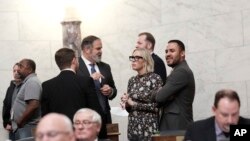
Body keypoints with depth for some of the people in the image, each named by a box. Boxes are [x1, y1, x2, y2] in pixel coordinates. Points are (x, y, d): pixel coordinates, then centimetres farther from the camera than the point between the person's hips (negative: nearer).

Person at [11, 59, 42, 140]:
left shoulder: (32, 82, -11)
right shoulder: (27, 82, 19)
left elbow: (33, 105, -23)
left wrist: (19, 122, -15)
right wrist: (19, 123, 13)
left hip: (27, 128, -10)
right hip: (22, 128, 10)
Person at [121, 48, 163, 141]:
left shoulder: (155, 78, -6)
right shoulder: (132, 80, 11)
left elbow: (157, 105, -13)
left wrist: (134, 104, -13)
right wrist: (126, 104, -6)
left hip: (149, 127, -5)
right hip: (133, 127, 5)